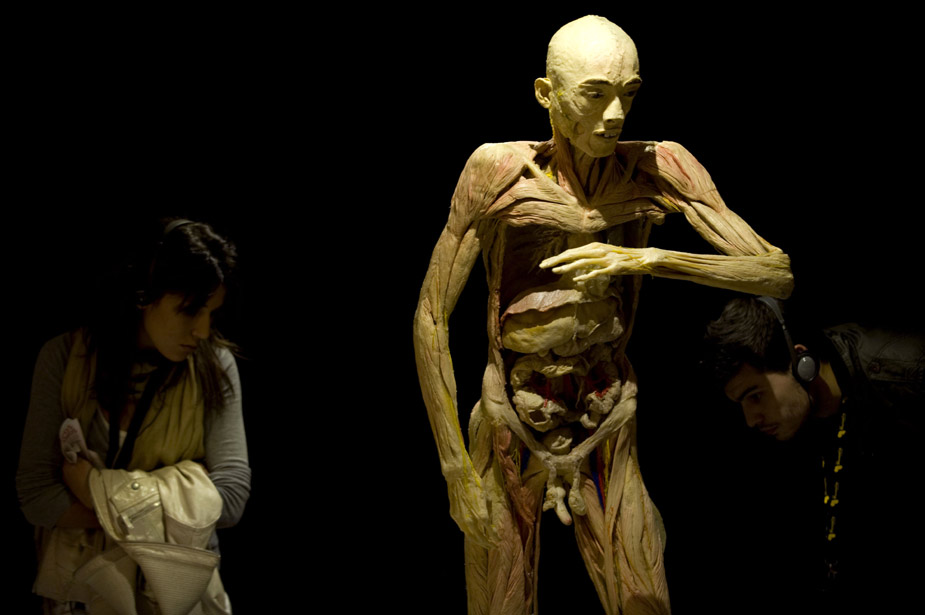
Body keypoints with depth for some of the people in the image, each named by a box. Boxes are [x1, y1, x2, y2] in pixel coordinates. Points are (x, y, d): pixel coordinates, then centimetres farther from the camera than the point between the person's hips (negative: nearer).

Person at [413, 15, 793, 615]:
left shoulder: (661, 170, -10)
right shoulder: (499, 171, -16)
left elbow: (781, 274, -14)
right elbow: (430, 317, -13)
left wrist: (646, 259, -26)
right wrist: (456, 472, -14)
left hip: (608, 436, 2)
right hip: (510, 443, -2)